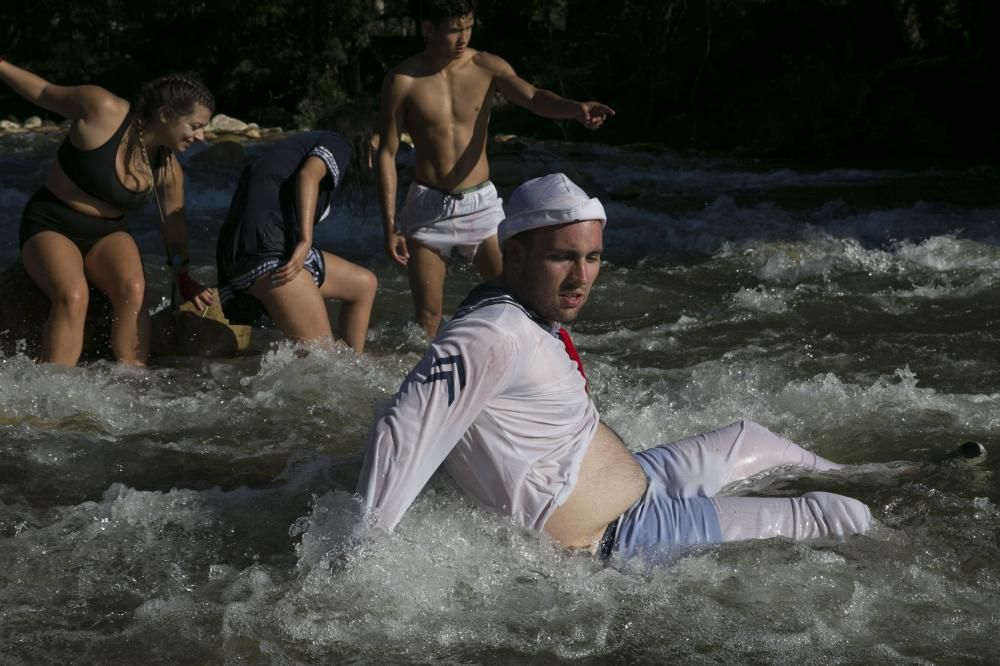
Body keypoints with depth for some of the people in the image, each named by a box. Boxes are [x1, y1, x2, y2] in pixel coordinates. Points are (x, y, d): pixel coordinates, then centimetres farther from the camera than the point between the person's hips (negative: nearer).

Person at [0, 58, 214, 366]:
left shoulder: (168, 170, -5)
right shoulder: (103, 110, -20)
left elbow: (175, 229, 10)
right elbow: (44, 92, -5)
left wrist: (184, 279, 15)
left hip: (107, 234, 4)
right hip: (50, 225, -4)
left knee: (133, 289, -28)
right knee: (73, 295, -33)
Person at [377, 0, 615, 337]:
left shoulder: (486, 67, -4)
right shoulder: (403, 81, -7)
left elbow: (532, 97, -21)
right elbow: (387, 154, -3)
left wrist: (575, 108, -44)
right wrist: (389, 226, -7)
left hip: (481, 204, 1)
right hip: (428, 207, -1)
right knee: (427, 315, 4)